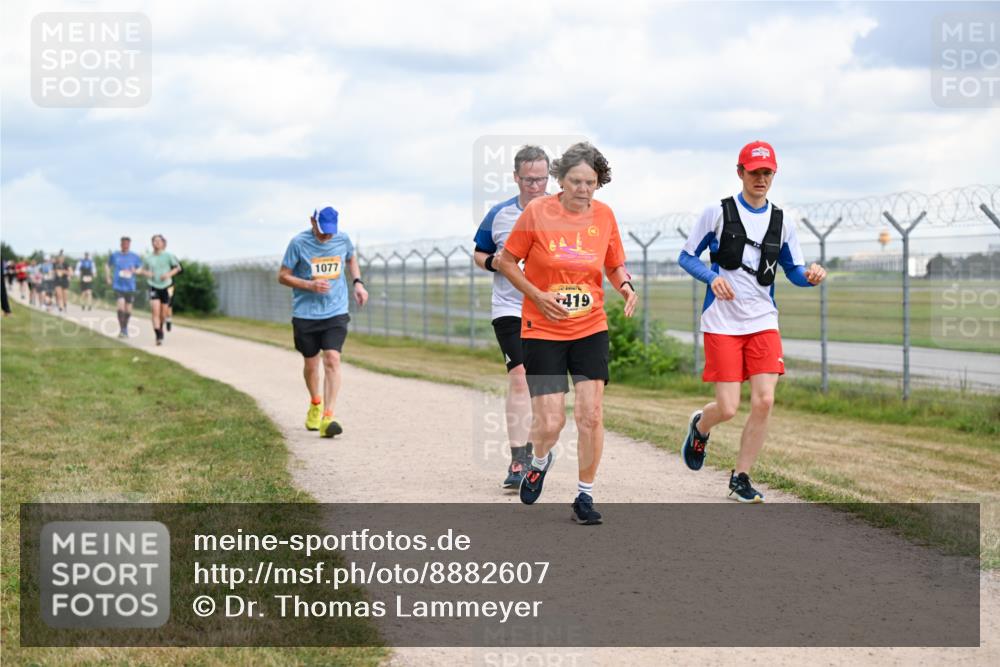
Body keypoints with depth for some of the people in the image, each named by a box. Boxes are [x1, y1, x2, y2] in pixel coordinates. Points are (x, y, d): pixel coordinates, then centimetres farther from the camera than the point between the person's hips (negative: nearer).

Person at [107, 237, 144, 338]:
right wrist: (108, 277, 10)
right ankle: (121, 330, -10)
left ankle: (125, 328, 30)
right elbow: (108, 266, 20)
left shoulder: (135, 257, 2)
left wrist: (134, 271, -10)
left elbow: (140, 268, 11)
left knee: (128, 309, 8)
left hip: (130, 286, 2)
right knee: (121, 307, -17)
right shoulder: (114, 255, 3)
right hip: (118, 286, -2)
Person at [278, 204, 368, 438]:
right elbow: (283, 276, -3)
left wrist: (357, 282, 6)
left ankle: (327, 418, -19)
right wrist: (310, 285, -18)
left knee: (332, 360, -15)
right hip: (305, 314, 0)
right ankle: (315, 404, 40)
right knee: (311, 364, 11)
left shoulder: (342, 239, 0)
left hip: (336, 313, 1)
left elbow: (351, 259, 23)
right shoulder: (299, 243, -9)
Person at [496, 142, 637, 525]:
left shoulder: (604, 216, 1)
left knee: (590, 415, -5)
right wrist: (538, 296, -14)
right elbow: (506, 261, -1)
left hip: (591, 329, 3)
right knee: (549, 423, -8)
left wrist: (625, 287, -8)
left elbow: (615, 266, 14)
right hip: (543, 331, -3)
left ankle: (585, 497, 11)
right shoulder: (537, 212, -9)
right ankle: (540, 461, 29)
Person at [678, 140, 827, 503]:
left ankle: (740, 478, 7)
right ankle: (700, 427, 29)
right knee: (727, 409, -8)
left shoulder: (780, 221, 8)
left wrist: (810, 275, -11)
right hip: (722, 323, -3)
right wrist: (713, 277, -18)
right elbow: (687, 256, 2)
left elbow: (794, 271, 14)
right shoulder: (718, 212, -2)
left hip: (763, 322, 3)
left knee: (764, 401, -10)